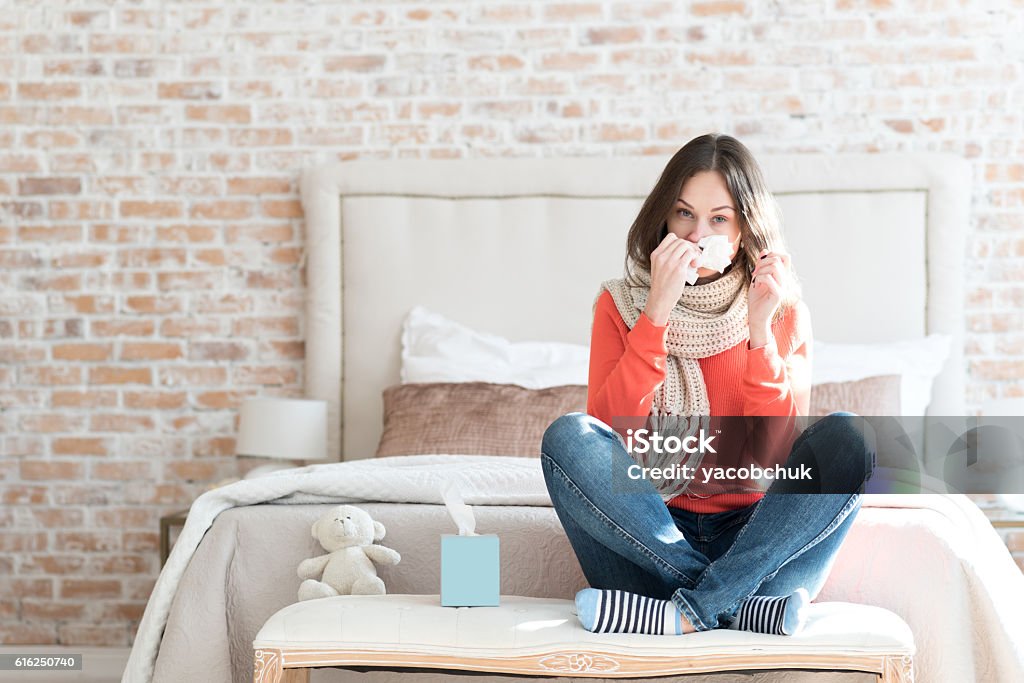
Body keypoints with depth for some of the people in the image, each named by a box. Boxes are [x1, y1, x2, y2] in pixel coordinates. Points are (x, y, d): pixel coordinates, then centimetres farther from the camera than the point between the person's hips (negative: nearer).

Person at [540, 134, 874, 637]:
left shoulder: (784, 312, 6)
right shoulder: (621, 305, 5)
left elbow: (780, 450, -6)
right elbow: (613, 429, -11)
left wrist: (760, 331, -15)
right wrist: (657, 313, -17)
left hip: (750, 534, 1)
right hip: (654, 532, 0)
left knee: (843, 436, -24)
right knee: (568, 436, -25)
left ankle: (689, 612, -31)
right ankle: (740, 604, -29)